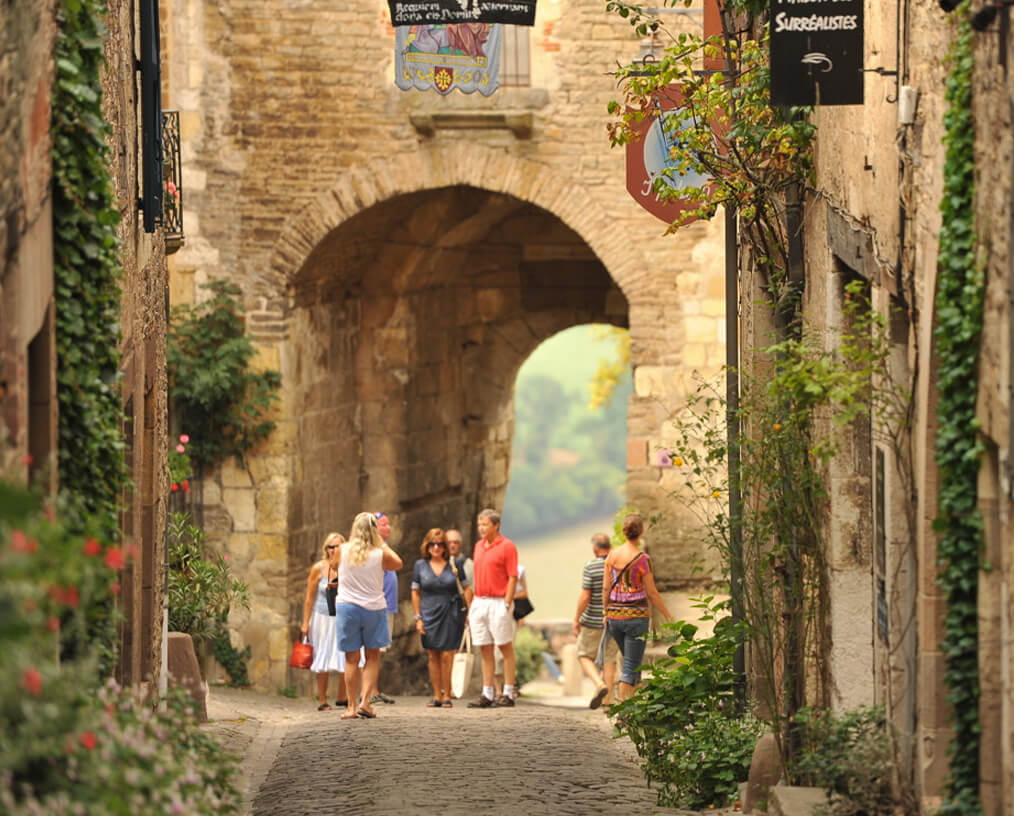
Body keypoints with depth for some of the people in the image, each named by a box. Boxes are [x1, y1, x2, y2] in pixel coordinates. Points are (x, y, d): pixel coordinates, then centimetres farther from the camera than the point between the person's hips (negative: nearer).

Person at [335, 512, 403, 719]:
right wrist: (382, 544, 17)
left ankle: (351, 707, 5)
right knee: (373, 657, 12)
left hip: (347, 607, 1)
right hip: (374, 608, -1)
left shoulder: (343, 551, -6)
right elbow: (398, 563, 11)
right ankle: (366, 701, -1)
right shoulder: (380, 554, -9)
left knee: (351, 659, 6)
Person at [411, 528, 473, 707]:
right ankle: (437, 696, 9)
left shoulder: (455, 564, 2)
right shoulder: (420, 566, 6)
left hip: (451, 615, -2)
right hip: (430, 615, 2)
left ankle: (447, 696, 0)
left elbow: (466, 588, 6)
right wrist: (418, 618, 3)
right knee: (433, 657, 3)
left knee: (446, 656, -7)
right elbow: (416, 592, 9)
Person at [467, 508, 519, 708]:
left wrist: (507, 604, -16)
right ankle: (487, 694, 9)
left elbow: (513, 577, -9)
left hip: (498, 603, -7)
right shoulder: (478, 546, 15)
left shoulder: (507, 546, -6)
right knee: (485, 650, 7)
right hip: (479, 602, 7)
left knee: (506, 648, -2)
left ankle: (508, 694, 0)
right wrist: (473, 604, 13)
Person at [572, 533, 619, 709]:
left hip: (593, 621, -4)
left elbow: (584, 597, -16)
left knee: (585, 656, 11)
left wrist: (576, 619, -6)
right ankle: (607, 700, 8)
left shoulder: (590, 568, -14)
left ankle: (600, 685, -13)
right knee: (609, 658, 12)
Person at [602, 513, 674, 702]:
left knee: (631, 662, 21)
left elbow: (606, 588, 5)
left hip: (615, 615, 5)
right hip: (636, 616, -5)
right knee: (631, 666, -2)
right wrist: (668, 616, 0)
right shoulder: (642, 559, -13)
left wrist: (606, 613, 16)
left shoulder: (612, 556, 2)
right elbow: (652, 593, -9)